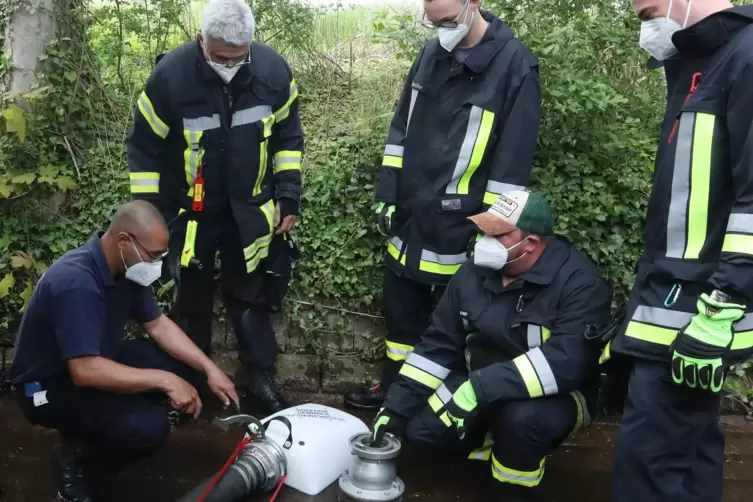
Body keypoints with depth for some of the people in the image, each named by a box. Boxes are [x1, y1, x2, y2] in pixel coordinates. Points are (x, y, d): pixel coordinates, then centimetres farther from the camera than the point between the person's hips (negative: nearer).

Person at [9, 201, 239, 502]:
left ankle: (93, 428, 8)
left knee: (184, 368, -2)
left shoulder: (126, 267, -5)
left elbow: (158, 324, 3)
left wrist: (209, 369, -7)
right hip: (48, 386, -9)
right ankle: (76, 461, 1)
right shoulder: (76, 282, -33)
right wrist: (164, 380, -31)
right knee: (148, 427, -29)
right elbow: (85, 372, -37)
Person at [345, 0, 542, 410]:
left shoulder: (515, 65, -13)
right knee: (399, 307, 17)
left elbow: (512, 162, -13)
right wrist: (387, 196, 9)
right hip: (410, 214, 6)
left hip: (456, 224, -6)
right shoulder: (431, 53, 6)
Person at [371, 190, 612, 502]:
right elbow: (437, 346, 0)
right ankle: (505, 444, 12)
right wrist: (396, 407, -7)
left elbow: (567, 361, -35)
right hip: (477, 389, 6)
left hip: (556, 396, -5)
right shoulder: (474, 274, -5)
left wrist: (481, 389, -42)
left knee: (522, 416, -37)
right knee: (417, 426, -11)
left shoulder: (579, 283, -22)